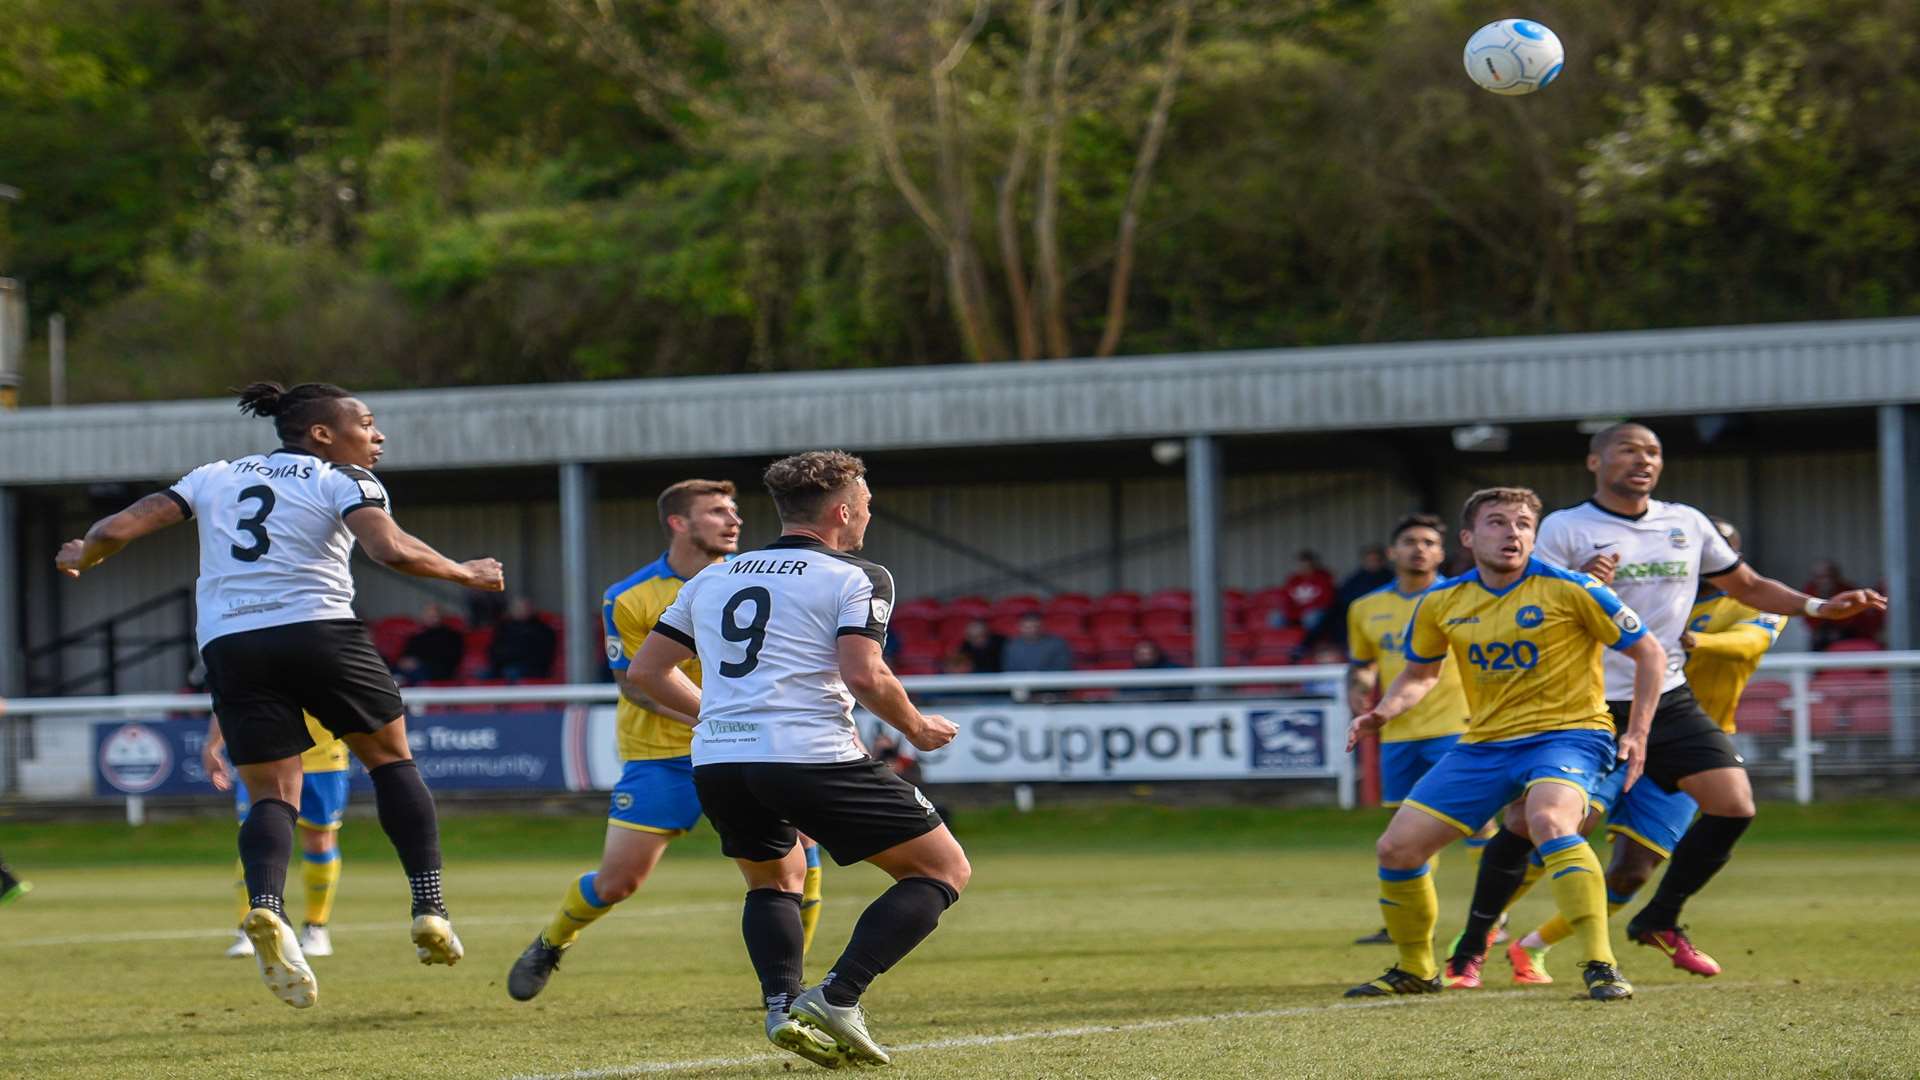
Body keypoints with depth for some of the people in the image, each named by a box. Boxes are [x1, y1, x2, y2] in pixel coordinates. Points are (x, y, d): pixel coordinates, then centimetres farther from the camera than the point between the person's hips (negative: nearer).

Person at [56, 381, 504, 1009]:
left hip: (227, 644, 3)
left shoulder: (214, 476, 19)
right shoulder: (343, 481, 6)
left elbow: (118, 529, 12)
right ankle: (429, 910, 4)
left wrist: (81, 556, 34)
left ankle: (265, 905, -25)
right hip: (318, 629, -3)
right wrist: (465, 575, 3)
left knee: (272, 793, 6)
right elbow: (390, 550, -13)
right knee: (391, 755, 16)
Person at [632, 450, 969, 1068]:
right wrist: (917, 729, 6)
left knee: (772, 882, 32)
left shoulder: (712, 580, 20)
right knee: (943, 869, 6)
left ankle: (782, 1006, 6)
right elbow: (865, 676, -11)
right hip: (813, 757, -6)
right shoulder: (855, 577, 2)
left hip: (716, 763, 6)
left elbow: (647, 670, 21)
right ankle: (838, 998, -8)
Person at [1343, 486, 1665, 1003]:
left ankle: (1600, 966, -36)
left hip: (1565, 732, -5)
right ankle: (1415, 970, 22)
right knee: (1397, 848, -1)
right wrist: (1382, 712, 1)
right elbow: (1420, 673, 21)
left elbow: (1649, 653, -3)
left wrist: (1637, 733, -11)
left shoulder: (1568, 589, -11)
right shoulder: (1442, 603, 3)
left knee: (1549, 820, -37)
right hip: (1484, 743, 6)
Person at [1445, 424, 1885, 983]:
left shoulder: (1687, 524, 9)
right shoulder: (1564, 529, -5)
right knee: (1524, 824, -10)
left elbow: (1749, 587, 20)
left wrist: (1820, 606, 9)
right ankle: (1472, 947, 9)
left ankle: (1660, 920, 12)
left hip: (1667, 701, 4)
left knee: (1734, 806, -8)